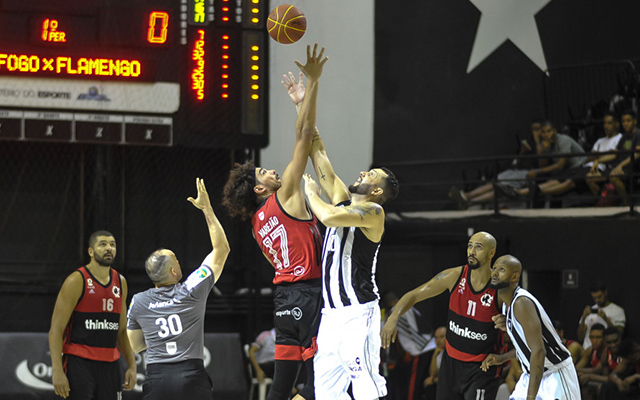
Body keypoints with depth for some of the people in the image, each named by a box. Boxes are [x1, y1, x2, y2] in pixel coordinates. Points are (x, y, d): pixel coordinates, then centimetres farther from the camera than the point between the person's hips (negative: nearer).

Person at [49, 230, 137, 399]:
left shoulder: (120, 282, 13)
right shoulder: (77, 281, -7)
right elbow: (56, 330, -10)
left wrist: (132, 366, 12)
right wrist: (57, 371, -18)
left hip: (110, 365, 6)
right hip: (80, 364, -6)